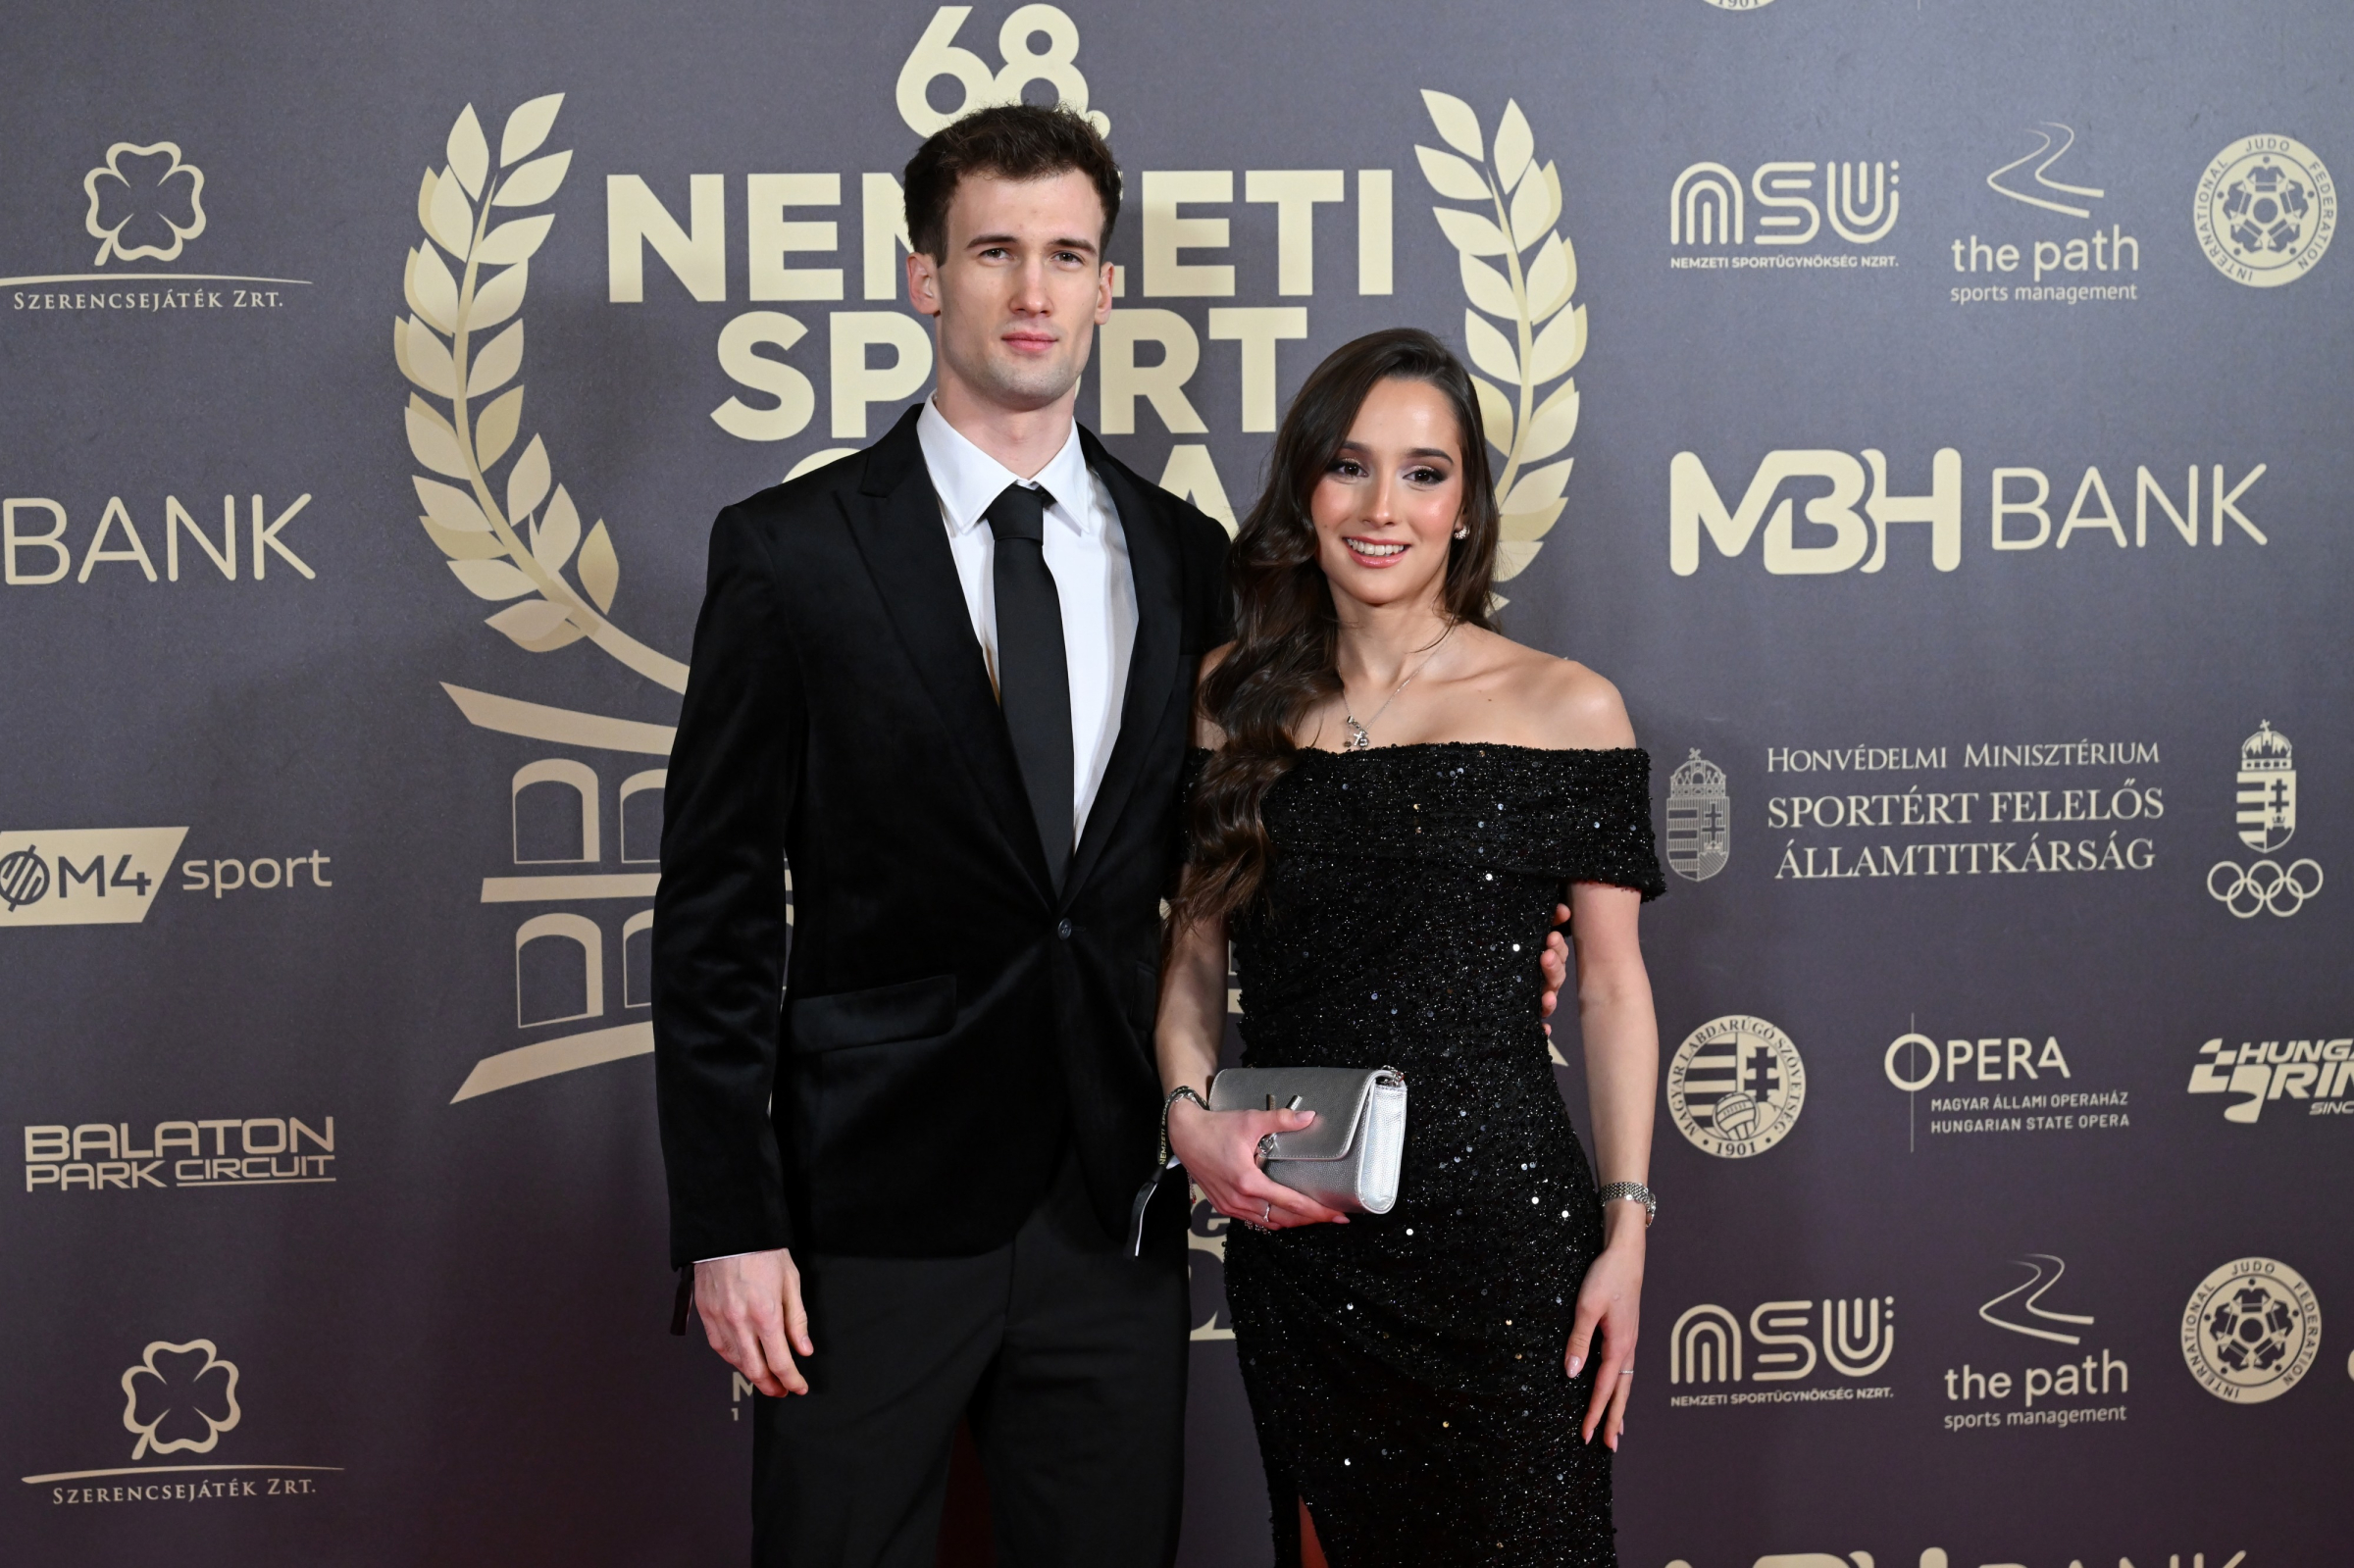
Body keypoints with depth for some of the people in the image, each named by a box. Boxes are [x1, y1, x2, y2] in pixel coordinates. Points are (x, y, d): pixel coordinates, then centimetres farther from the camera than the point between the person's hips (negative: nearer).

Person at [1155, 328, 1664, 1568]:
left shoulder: (1566, 710, -1)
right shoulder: (1238, 699, 7)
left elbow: (1612, 986, 0)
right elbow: (1196, 940, 13)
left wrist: (1626, 1231, -5)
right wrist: (1189, 1113, -5)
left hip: (1501, 1222, -3)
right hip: (1291, 1227, 3)